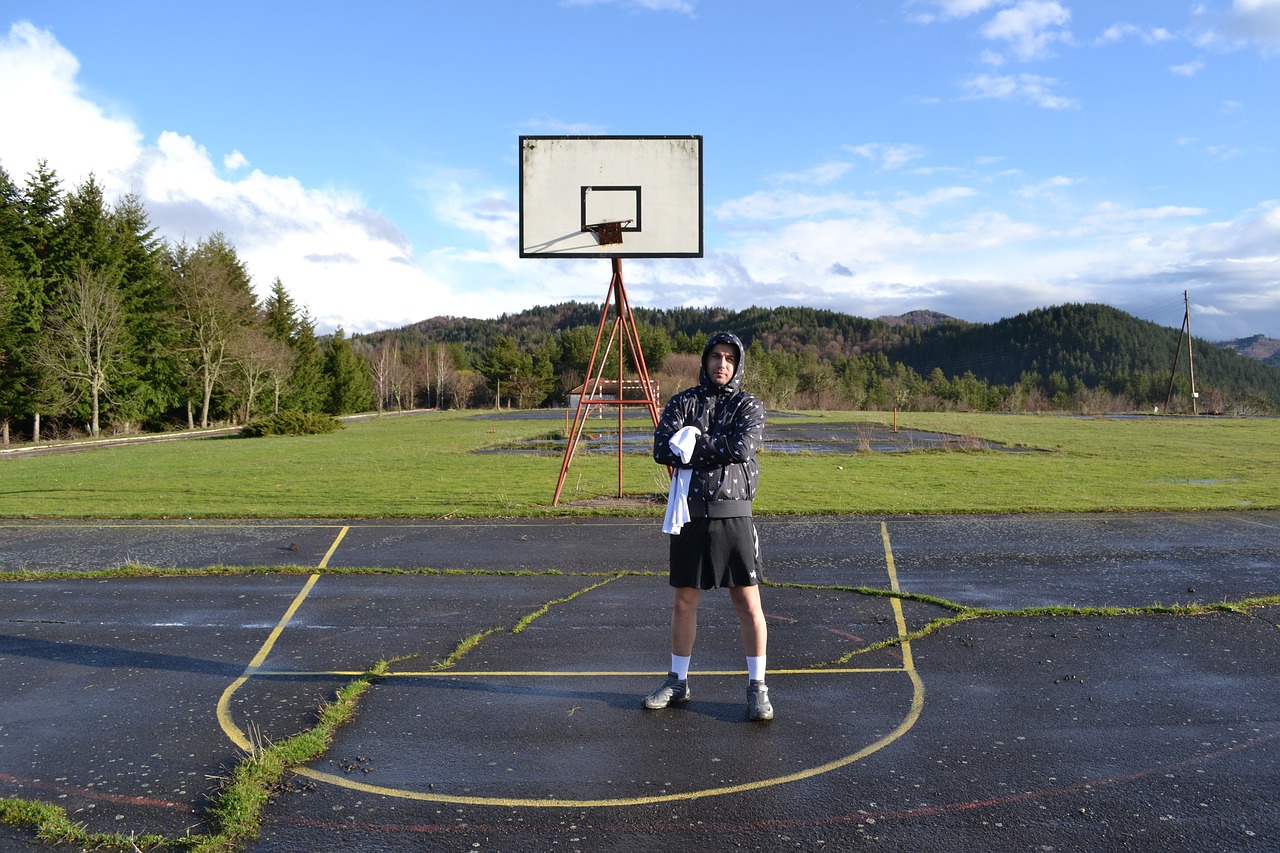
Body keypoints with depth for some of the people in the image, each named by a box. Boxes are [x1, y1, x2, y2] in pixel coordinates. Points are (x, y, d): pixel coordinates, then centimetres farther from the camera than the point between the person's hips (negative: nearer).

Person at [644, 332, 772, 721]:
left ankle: (757, 687, 13)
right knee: (683, 602, 11)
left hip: (732, 513, -2)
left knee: (748, 602, -1)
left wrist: (691, 444, -10)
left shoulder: (750, 407, 3)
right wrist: (716, 450, -13)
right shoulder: (682, 402, 9)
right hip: (689, 513, 2)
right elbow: (662, 450, -7)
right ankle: (677, 682, 25)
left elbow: (741, 448, -16)